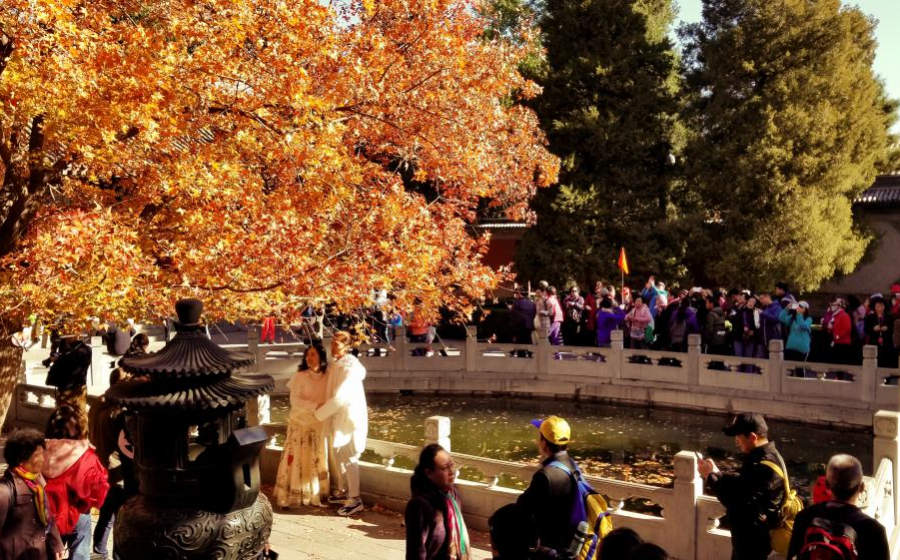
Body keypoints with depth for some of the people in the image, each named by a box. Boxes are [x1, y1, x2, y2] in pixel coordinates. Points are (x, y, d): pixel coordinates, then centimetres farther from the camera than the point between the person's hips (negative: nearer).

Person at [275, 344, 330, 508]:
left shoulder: (327, 378, 2)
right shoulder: (299, 376, -7)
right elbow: (294, 400, -13)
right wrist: (315, 406, -22)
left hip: (319, 424, 3)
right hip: (300, 423, -3)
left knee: (317, 460, 7)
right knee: (298, 460, -4)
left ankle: (314, 495, 15)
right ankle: (292, 496, -1)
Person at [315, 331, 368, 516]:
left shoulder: (349, 368, -20)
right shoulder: (335, 364, 8)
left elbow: (340, 397, -26)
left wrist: (320, 413, -17)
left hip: (350, 416, -9)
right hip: (339, 416, 9)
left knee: (348, 457, -5)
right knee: (339, 454, 17)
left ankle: (355, 499, 2)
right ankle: (343, 492, 31)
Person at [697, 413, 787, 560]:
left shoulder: (764, 467, -30)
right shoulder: (762, 456, 3)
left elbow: (738, 503, -31)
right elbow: (743, 484, 11)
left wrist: (711, 476, -22)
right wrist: (716, 473, -3)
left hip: (753, 540, -10)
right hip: (748, 534, 10)